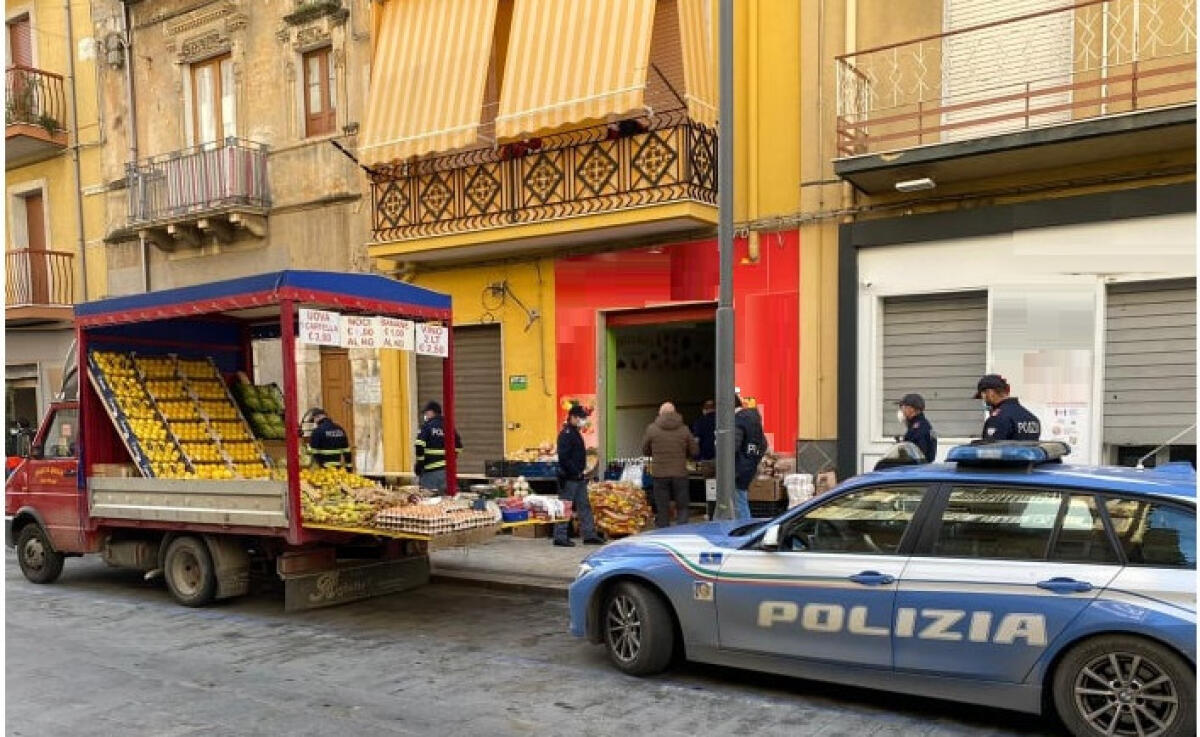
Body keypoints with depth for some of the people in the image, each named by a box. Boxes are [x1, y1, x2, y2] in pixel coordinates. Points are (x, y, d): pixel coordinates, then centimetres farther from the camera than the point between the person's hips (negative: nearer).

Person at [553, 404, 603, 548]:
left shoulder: (576, 433, 17)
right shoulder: (566, 434, -14)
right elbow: (563, 457, -23)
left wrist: (583, 470, 12)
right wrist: (577, 472, -19)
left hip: (579, 478, 10)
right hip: (569, 478, -10)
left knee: (584, 506, 12)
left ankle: (589, 535, 17)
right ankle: (560, 537, 3)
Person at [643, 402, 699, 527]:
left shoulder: (652, 429, -3)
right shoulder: (684, 429, 0)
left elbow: (645, 451, 6)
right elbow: (694, 450, 3)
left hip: (660, 474, 0)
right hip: (680, 473, 0)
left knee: (662, 509, 7)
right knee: (682, 507, 9)